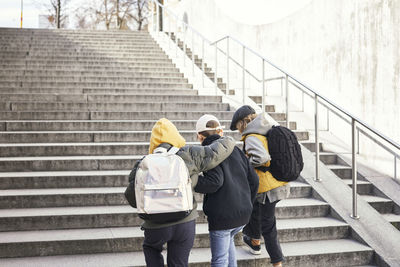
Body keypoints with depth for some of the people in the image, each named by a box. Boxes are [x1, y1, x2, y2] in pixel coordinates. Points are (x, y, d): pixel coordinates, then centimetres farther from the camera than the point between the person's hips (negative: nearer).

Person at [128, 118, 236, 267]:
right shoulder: (189, 155, -8)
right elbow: (220, 149, -4)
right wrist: (229, 141, 17)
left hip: (156, 225, 0)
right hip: (185, 222, 0)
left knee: (151, 249, 31)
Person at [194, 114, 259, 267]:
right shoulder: (235, 150, 10)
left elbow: (215, 181, -22)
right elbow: (253, 179, 10)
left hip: (222, 215, -7)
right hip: (243, 214, 7)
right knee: (228, 239, 33)